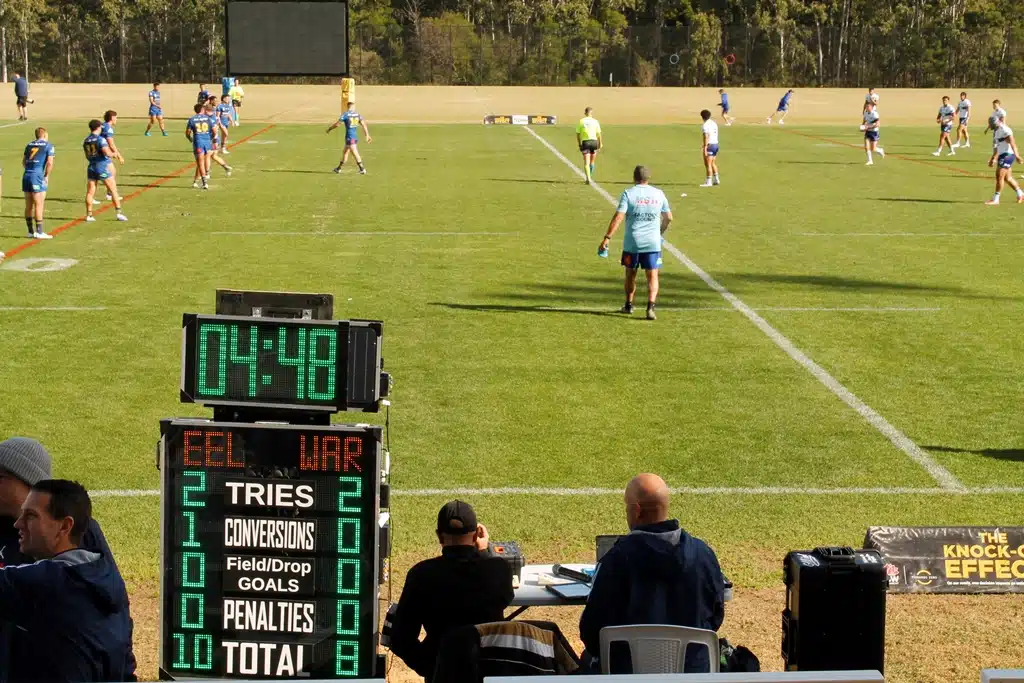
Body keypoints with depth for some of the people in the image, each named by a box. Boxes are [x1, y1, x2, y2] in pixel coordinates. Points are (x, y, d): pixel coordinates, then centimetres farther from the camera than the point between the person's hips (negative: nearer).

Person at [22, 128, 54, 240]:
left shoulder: (29, 145, 16)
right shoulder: (48, 146, -1)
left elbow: (24, 162, 18)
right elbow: (50, 162, -10)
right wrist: (46, 176, 1)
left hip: (26, 176, 6)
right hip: (37, 176, -6)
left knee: (28, 206, 11)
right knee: (39, 205, -2)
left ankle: (31, 231, 18)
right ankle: (39, 232, -2)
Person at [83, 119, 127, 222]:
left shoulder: (86, 141, 7)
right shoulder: (100, 140, -13)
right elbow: (108, 153, -21)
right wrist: (113, 154, 1)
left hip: (91, 167, 5)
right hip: (102, 167, -5)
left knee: (90, 192, 7)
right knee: (113, 190, 4)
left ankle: (89, 215, 7)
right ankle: (119, 213, 2)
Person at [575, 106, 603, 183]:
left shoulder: (581, 121, 0)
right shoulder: (595, 121, 1)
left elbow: (578, 134, 2)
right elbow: (599, 134, 0)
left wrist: (579, 144, 11)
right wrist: (601, 144, 8)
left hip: (585, 142, -1)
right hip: (594, 141, 1)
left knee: (586, 163, -3)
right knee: (592, 162, 19)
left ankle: (588, 179, -18)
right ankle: (590, 177, 32)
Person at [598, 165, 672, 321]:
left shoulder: (628, 194, -5)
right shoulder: (659, 194, 5)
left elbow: (618, 217, -14)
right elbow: (669, 218, 13)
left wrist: (607, 238, -14)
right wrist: (660, 232, 32)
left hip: (632, 242, -1)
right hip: (653, 242, 1)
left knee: (630, 274, 17)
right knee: (652, 276, 2)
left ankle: (629, 305, 31)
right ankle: (650, 307, -16)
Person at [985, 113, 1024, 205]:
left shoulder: (1005, 130, -15)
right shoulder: (997, 131, 16)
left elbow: (1012, 142, -23)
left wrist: (1016, 155, -31)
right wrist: (993, 159, 29)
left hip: (1007, 155, -10)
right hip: (1002, 155, 10)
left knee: (999, 176, -10)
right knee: (1007, 178, 16)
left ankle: (995, 199, -7)